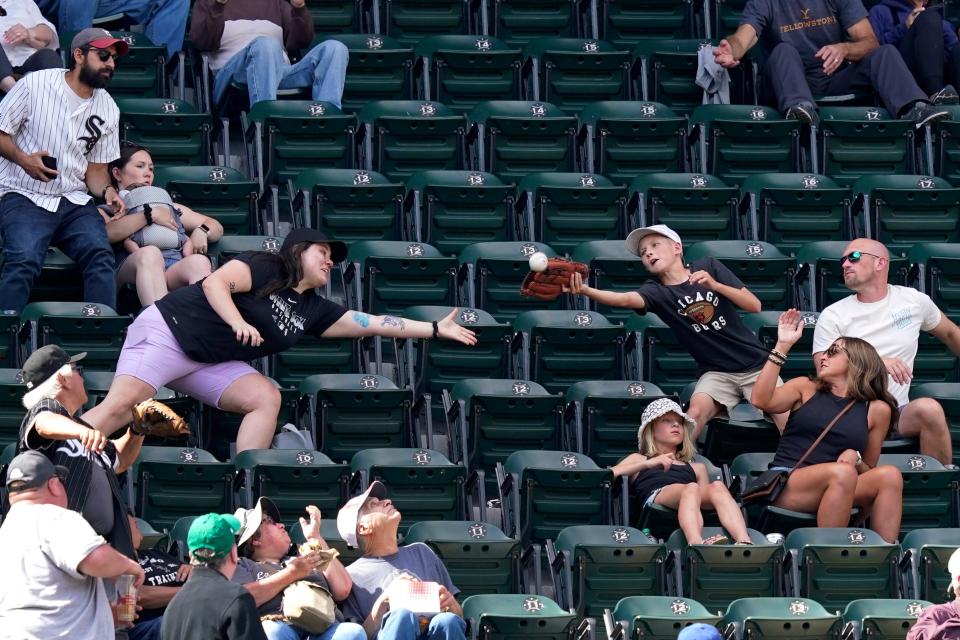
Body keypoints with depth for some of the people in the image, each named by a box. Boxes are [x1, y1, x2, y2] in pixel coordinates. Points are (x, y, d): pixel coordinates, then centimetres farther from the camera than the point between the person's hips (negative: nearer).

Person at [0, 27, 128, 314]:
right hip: (24, 198, -4)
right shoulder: (35, 85, -4)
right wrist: (23, 159, -17)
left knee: (100, 255, -23)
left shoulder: (108, 109, 11)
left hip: (74, 203, 4)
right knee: (24, 260, -30)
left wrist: (107, 191, -6)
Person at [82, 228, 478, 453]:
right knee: (122, 403, -24)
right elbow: (215, 283, -18)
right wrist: (238, 322, -34)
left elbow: (370, 323, 15)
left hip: (211, 363, 8)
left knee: (266, 398, -10)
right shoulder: (265, 268, -6)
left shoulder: (312, 310, 14)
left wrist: (436, 329, 15)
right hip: (170, 329, -8)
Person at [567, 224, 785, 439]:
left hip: (754, 365, 0)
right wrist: (586, 291, -45)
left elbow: (754, 305, -7)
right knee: (696, 412, -28)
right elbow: (626, 299, -27)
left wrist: (715, 285, -22)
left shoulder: (708, 267, -3)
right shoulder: (656, 291, -4)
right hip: (716, 371, 0)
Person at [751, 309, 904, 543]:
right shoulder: (806, 389, 16)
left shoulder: (877, 410, 16)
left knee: (889, 475, -24)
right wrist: (782, 347, -3)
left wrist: (855, 459, -4)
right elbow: (761, 400, -3)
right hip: (785, 484, -2)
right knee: (841, 473, -33)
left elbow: (868, 472, 20)